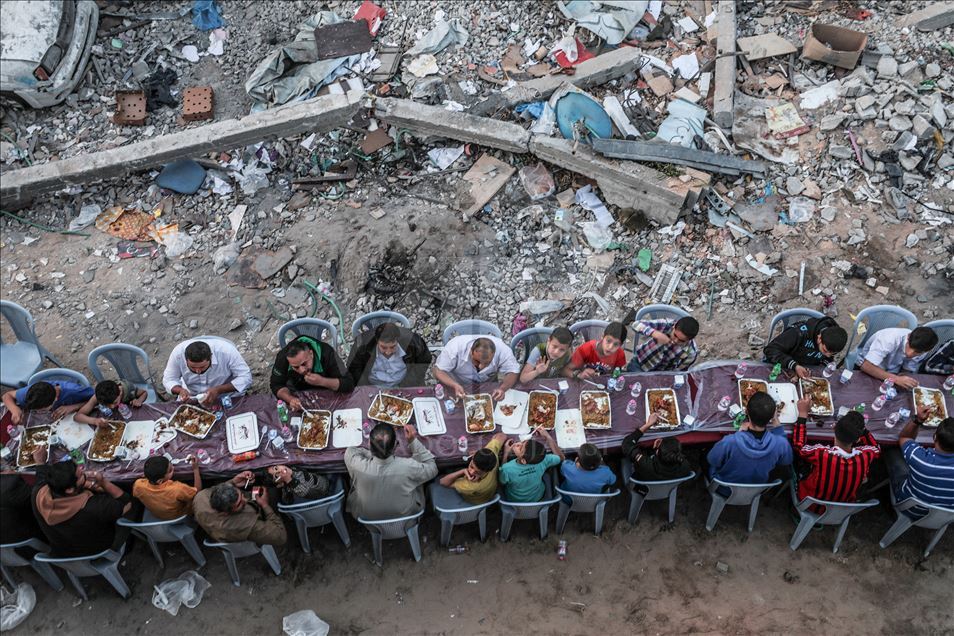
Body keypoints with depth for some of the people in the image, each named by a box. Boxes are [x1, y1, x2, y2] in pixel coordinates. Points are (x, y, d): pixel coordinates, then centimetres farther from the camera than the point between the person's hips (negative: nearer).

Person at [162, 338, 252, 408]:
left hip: (225, 395, -3)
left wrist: (218, 390, -36)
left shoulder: (226, 351, -32)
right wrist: (180, 390, -31)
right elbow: (169, 379, -8)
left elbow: (246, 377, -24)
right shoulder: (178, 353, -25)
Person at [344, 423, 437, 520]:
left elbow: (351, 451, -9)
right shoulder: (409, 467, -37)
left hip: (366, 518, 1)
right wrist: (413, 441, -17)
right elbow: (432, 468, -13)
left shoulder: (359, 467, -34)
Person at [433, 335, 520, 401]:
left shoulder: (502, 349, -30)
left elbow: (513, 372, -19)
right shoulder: (455, 347, -33)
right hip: (459, 387, -1)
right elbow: (438, 371, -24)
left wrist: (502, 388, -39)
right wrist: (454, 385, -43)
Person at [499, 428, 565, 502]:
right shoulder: (543, 461, -37)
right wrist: (547, 436, -18)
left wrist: (506, 454, -20)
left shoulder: (507, 469, -43)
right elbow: (561, 457, -14)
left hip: (514, 501, -2)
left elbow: (501, 483, -17)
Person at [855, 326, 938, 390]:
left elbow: (908, 371, -2)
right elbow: (866, 366, -38)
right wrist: (896, 379, -44)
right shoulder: (891, 339, -33)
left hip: (891, 373, 4)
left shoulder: (921, 350, -17)